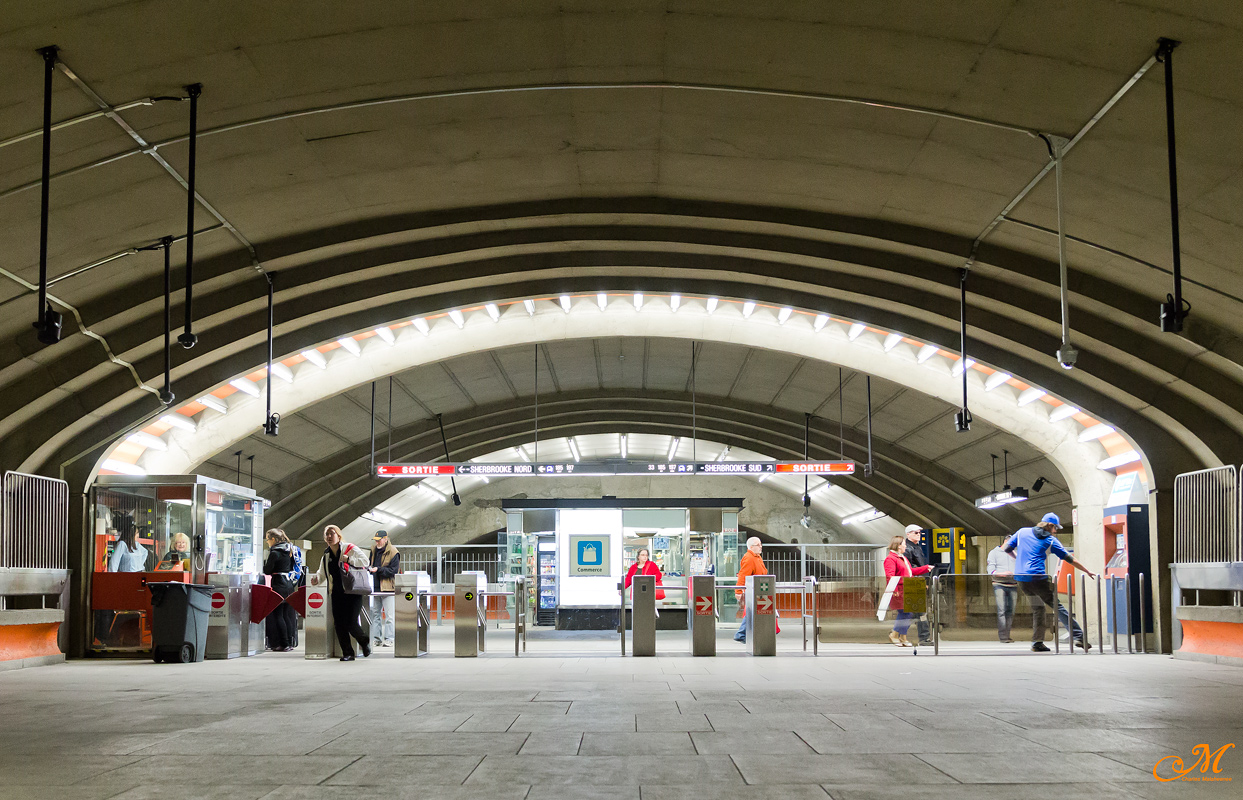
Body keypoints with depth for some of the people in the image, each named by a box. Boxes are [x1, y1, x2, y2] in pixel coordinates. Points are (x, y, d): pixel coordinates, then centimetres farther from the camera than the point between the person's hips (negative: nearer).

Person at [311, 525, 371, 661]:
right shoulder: (326, 555, 14)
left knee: (351, 623, -13)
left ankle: (364, 643, 16)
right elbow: (322, 573, 20)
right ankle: (347, 653, 8)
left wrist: (349, 560, -18)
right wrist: (317, 579, -1)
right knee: (339, 624, -2)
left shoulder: (350, 549, -3)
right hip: (336, 593, 6)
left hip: (352, 592, -6)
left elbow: (364, 561, -9)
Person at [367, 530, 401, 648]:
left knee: (388, 615, -4)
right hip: (375, 587, 6)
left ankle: (388, 639, -1)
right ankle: (376, 639, 13)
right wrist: (369, 568, 3)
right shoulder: (374, 550, 12)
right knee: (375, 613, 8)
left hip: (387, 588, -6)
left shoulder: (393, 553, -8)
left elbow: (393, 571, -13)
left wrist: (378, 569, -19)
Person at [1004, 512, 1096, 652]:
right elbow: (1069, 559, 6)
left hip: (1021, 579, 5)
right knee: (1057, 606, -2)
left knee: (1038, 607, 18)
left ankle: (1037, 643, 13)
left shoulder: (1022, 532, 13)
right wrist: (1087, 571, 13)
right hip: (1038, 578, -5)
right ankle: (1078, 636, -7)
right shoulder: (1051, 540, 4)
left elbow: (1007, 548, 16)